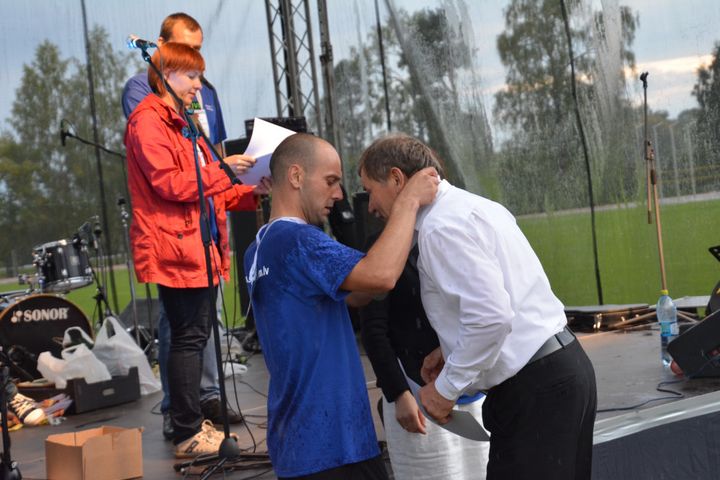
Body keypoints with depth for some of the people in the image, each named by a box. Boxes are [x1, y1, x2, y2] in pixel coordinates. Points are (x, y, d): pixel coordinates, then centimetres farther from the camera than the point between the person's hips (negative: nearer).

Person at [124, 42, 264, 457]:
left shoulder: (182, 122, 23)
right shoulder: (148, 120, -7)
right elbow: (168, 182, -18)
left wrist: (252, 192, 10)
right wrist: (222, 170, -16)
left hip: (200, 245, 10)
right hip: (176, 247, -10)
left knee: (196, 334, 12)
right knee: (189, 337, -7)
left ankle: (194, 424, 20)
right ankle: (188, 435, 0)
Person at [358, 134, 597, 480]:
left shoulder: (441, 227, -16)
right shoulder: (478, 205, 14)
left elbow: (491, 318, -26)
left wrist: (446, 388, -14)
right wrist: (452, 351, 17)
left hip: (534, 387, -10)